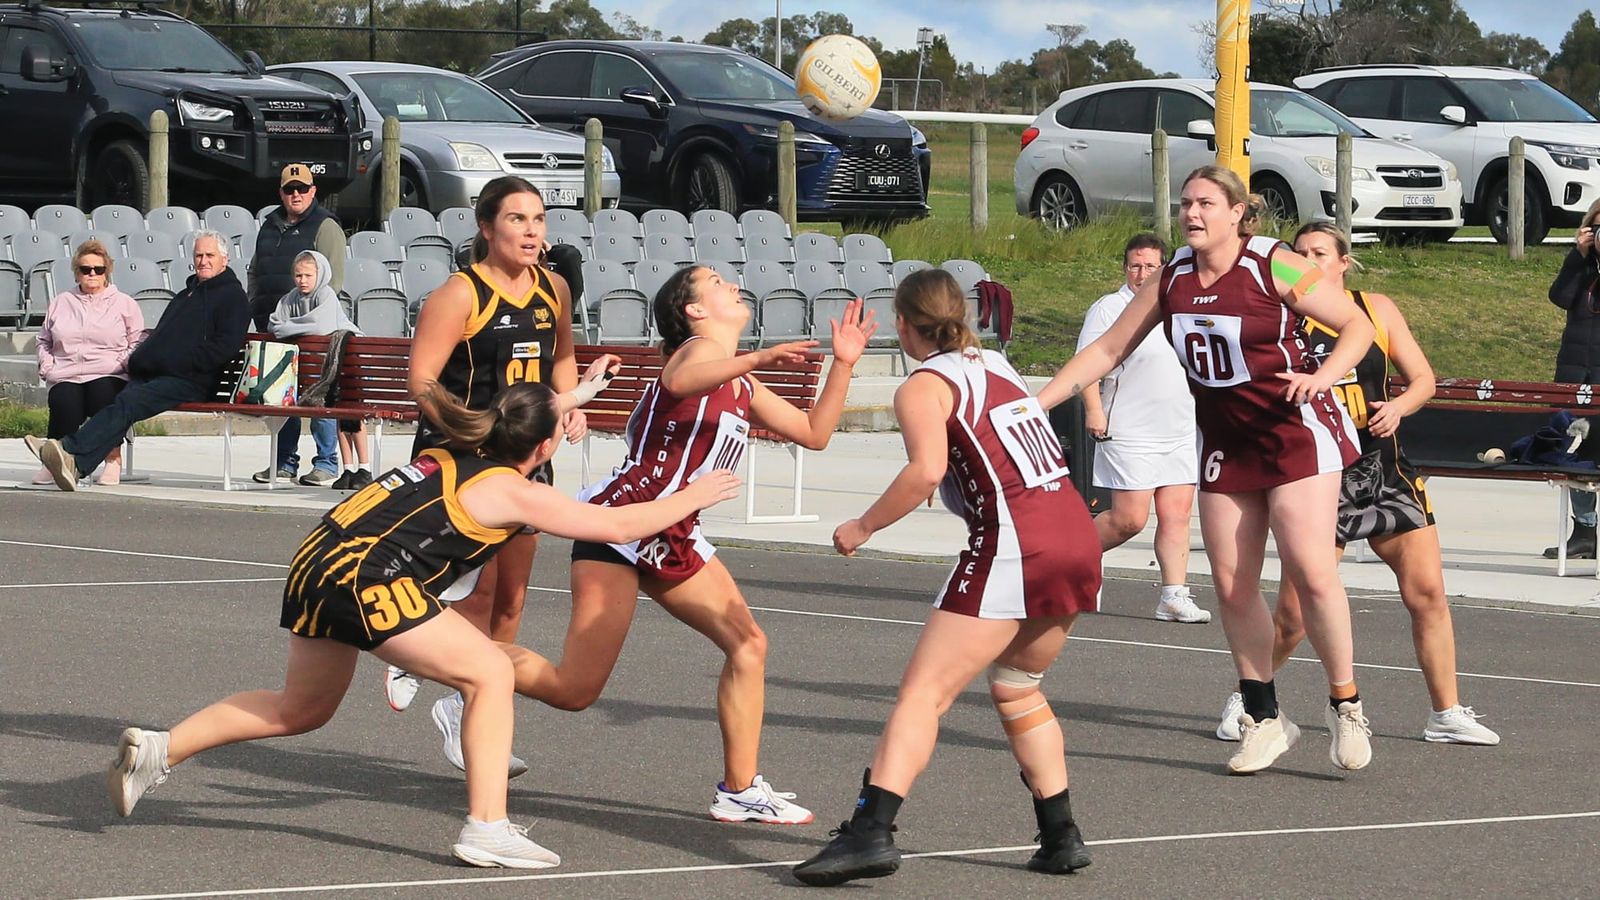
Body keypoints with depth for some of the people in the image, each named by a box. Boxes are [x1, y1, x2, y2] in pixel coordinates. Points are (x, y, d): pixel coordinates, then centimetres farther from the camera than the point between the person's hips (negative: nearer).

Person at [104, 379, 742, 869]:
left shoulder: (455, 454, 18)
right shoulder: (514, 493, -2)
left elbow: (509, 432, 45)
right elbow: (619, 526, 2)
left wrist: (558, 403, 53)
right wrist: (693, 497, 16)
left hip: (317, 566, 9)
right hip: (367, 580, -9)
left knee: (302, 709, 25)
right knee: (490, 673, 1)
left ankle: (158, 749, 24)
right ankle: (487, 828, -4)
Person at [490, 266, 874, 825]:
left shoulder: (743, 387, 19)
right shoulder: (701, 347, -7)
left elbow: (814, 434, 20)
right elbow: (678, 381, -33)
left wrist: (842, 364, 11)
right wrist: (758, 358, -44)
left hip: (674, 540, 9)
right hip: (620, 524, -9)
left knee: (747, 643, -2)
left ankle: (740, 790, 4)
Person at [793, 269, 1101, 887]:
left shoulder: (923, 387, 0)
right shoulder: (997, 364, 22)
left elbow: (927, 469, -16)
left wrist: (863, 527, -7)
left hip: (1013, 544, -7)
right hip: (1077, 534, 7)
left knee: (923, 692, -8)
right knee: (1017, 691, 25)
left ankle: (871, 831, -21)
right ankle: (1060, 837, 23)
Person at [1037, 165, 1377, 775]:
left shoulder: (1275, 267, -12)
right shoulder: (1172, 279, 3)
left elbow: (1357, 325, -7)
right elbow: (1107, 350, 9)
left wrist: (1324, 375, -25)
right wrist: (1032, 403, 4)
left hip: (1296, 433, -5)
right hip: (1224, 443, 5)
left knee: (1311, 572, -15)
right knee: (1232, 584, 1)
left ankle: (1346, 705, 0)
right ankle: (1263, 719, 12)